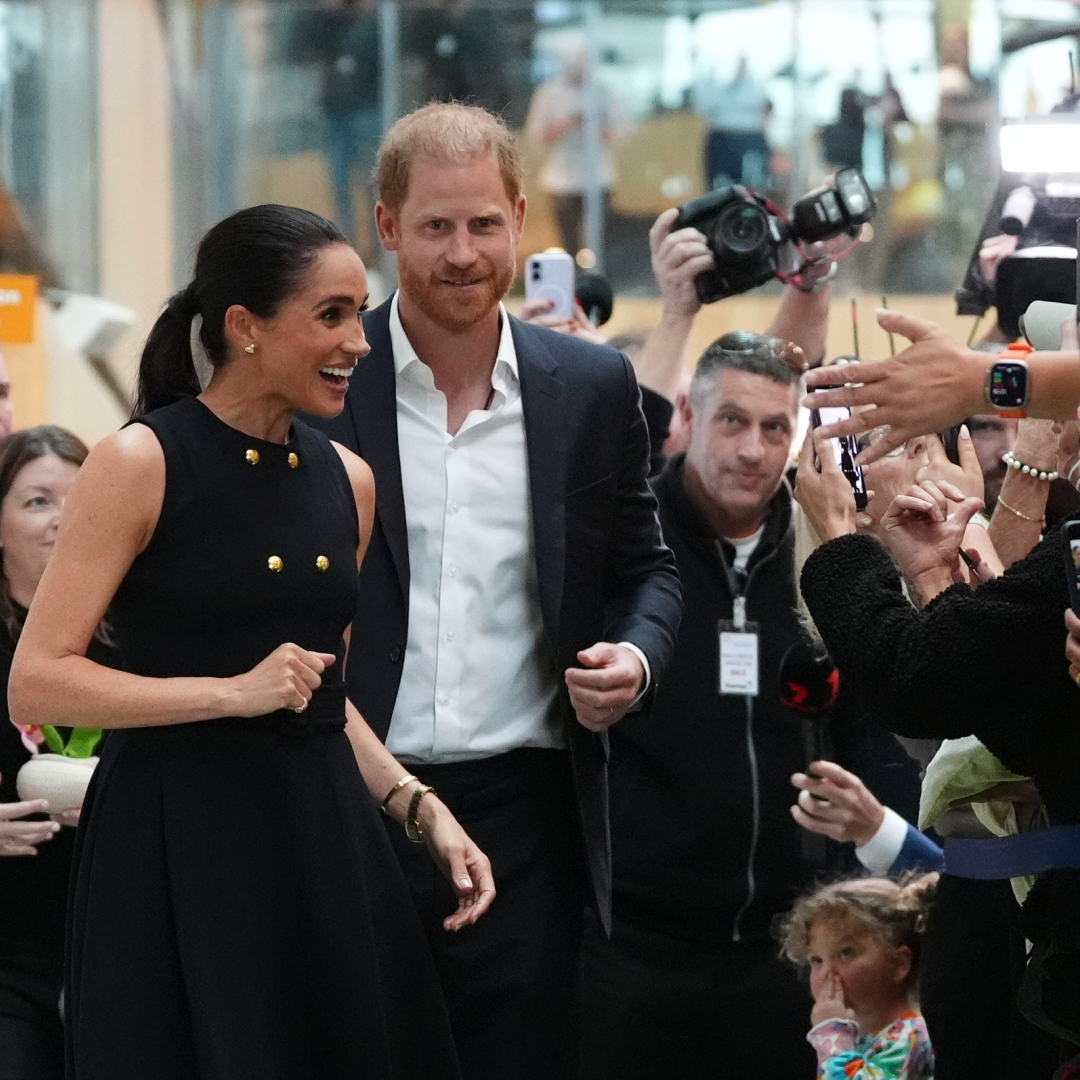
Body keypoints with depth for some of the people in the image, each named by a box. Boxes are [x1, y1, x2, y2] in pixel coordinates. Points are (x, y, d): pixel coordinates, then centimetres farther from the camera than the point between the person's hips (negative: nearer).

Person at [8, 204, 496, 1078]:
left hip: (323, 838, 6)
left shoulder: (347, 481, 10)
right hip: (180, 842, -6)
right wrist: (231, 692, -18)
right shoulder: (142, 464, -8)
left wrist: (420, 808, 9)